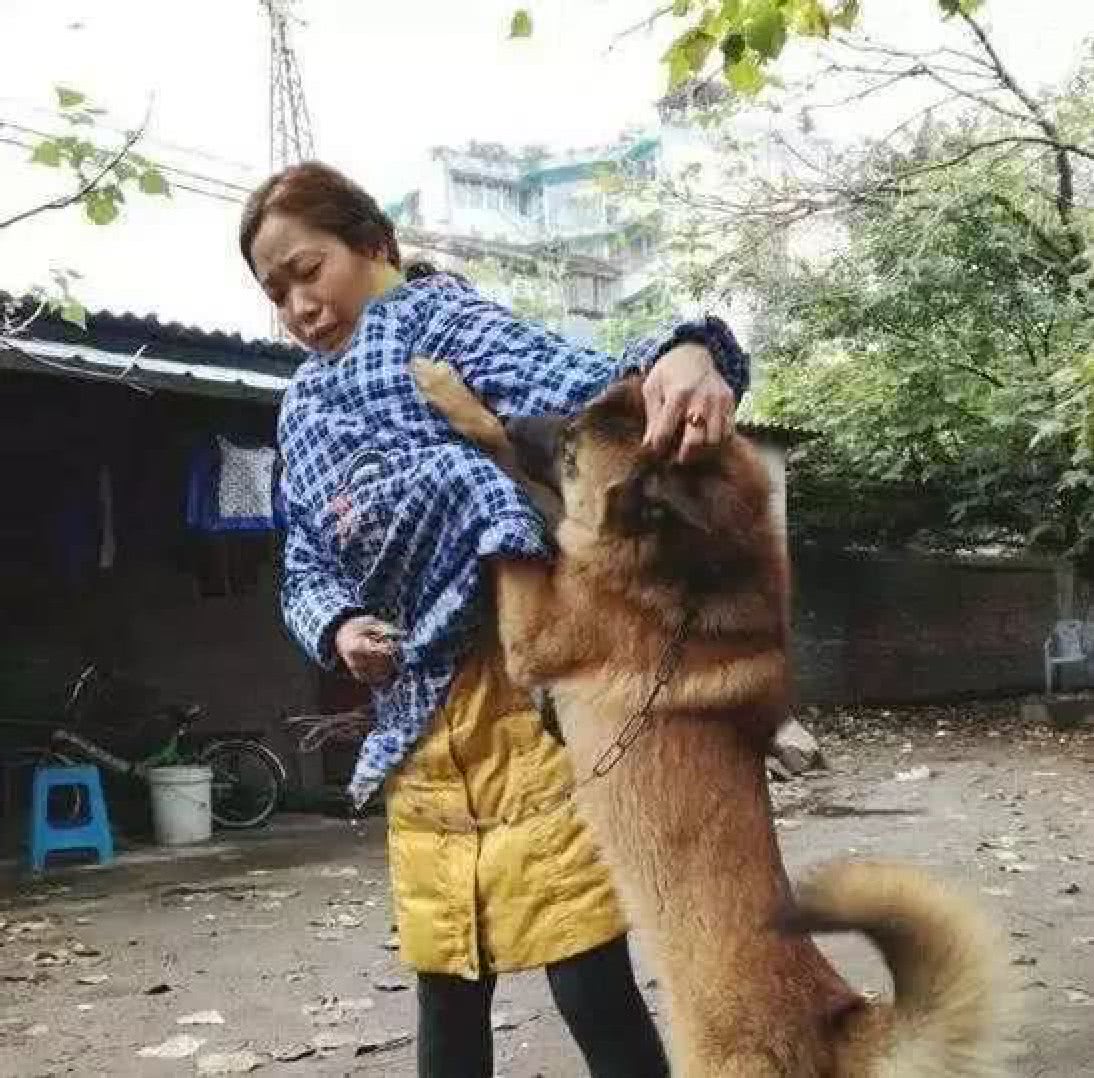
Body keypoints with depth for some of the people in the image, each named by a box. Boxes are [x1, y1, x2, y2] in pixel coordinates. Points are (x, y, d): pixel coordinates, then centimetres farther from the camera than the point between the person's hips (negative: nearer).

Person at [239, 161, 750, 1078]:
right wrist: (338, 628, -4)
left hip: (524, 687, -7)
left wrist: (678, 356, -43)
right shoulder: (302, 409, 18)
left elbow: (577, 387, -20)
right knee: (447, 989, 16)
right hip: (417, 726, 7)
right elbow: (306, 569, 20)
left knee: (593, 985, -5)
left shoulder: (435, 317, -2)